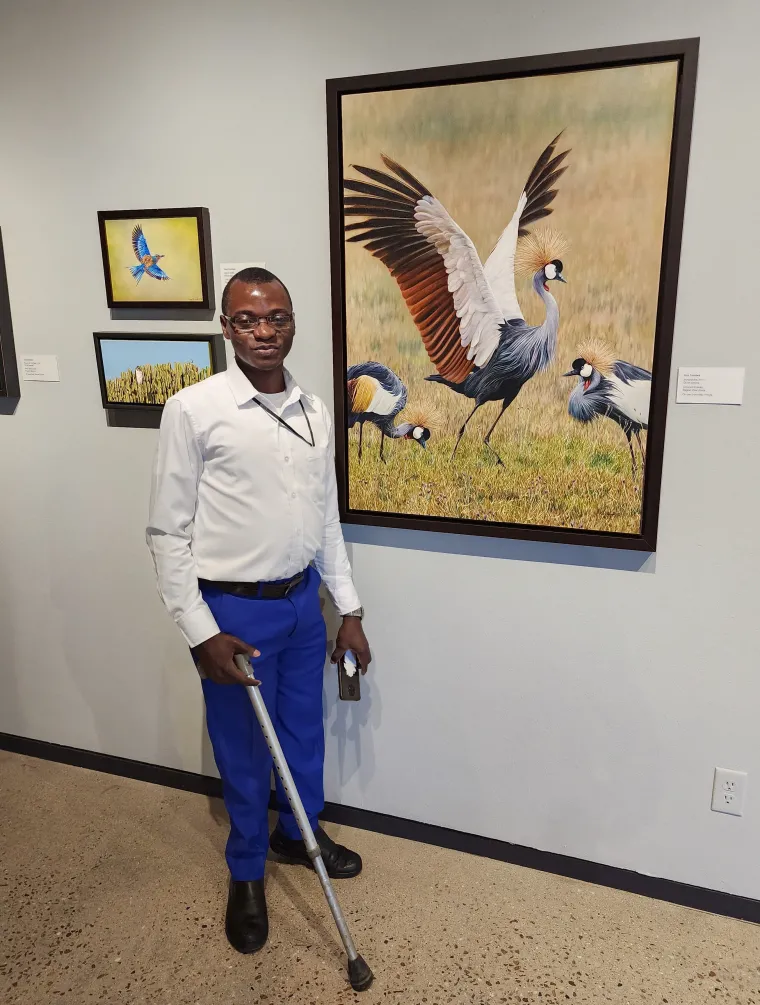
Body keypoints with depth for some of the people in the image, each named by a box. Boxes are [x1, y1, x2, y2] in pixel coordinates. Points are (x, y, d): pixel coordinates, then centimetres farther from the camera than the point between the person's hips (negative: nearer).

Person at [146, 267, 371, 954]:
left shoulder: (314, 412, 2)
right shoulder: (193, 410, -14)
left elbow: (327, 518, 9)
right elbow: (168, 531, -10)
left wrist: (349, 610, 9)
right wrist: (200, 632, -13)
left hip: (303, 601, 5)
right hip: (234, 611, -5)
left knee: (305, 731, 22)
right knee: (243, 749, 14)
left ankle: (299, 833, 49)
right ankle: (247, 871, 40)